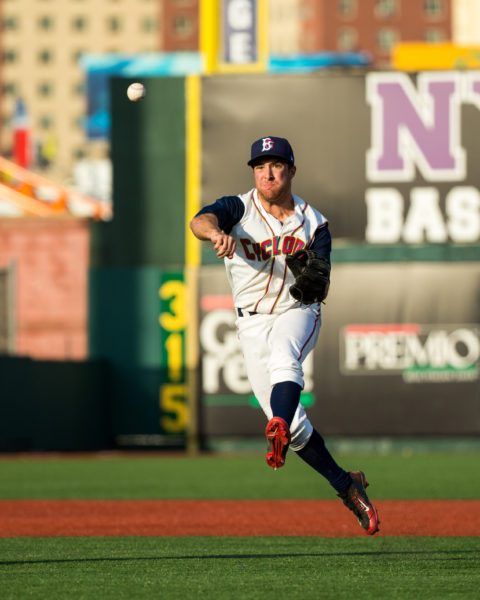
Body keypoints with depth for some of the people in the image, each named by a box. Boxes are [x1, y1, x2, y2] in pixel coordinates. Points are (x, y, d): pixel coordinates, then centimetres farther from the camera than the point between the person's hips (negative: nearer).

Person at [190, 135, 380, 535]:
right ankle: (347, 486, 12)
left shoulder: (313, 223, 0)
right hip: (253, 321, 1)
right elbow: (200, 221, -25)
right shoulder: (239, 209, -3)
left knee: (284, 359, -37)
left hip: (298, 312, -1)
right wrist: (217, 233, -49)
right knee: (291, 421, -2)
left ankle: (280, 435, -59)